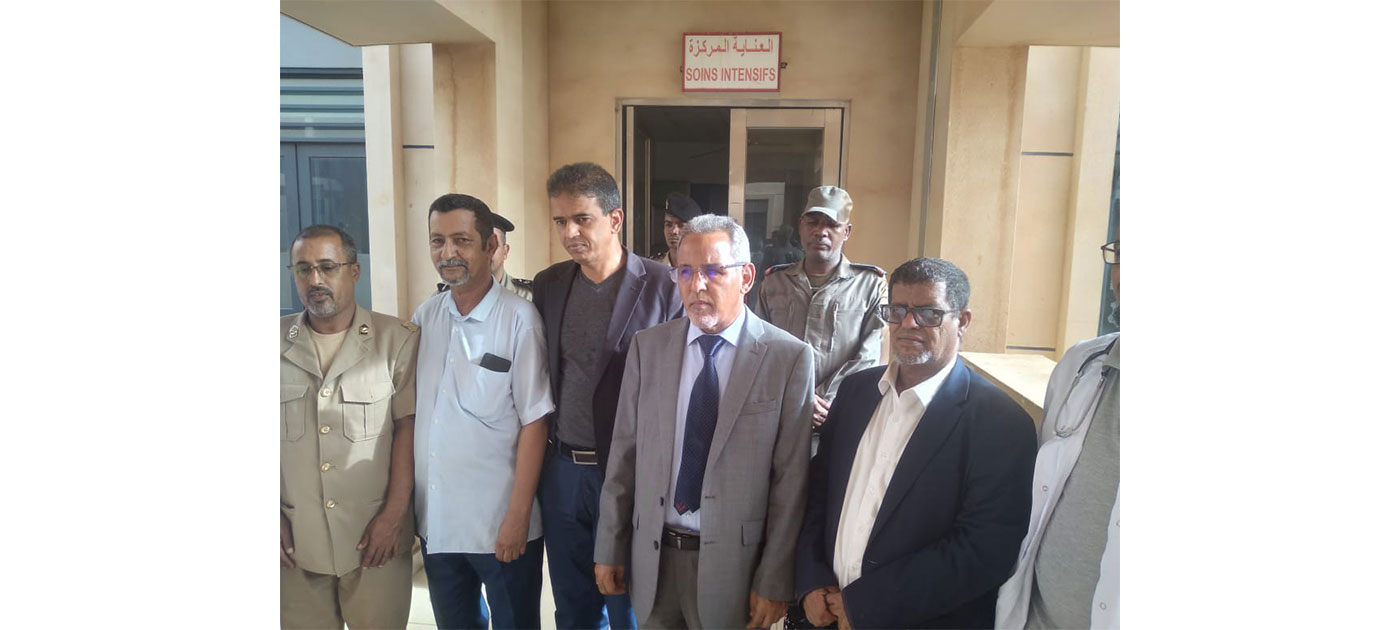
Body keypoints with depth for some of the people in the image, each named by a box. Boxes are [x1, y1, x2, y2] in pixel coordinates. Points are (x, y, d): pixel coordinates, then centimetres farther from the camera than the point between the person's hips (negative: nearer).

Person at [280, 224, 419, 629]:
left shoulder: (397, 340, -5)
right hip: (297, 539, 3)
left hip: (376, 537, -2)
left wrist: (394, 513, -8)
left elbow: (407, 427, -5)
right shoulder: (280, 342, 4)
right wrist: (276, 518, 5)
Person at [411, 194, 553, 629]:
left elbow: (533, 422, -13)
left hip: (500, 524, -5)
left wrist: (518, 516, -13)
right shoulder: (425, 317, 2)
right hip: (435, 520, 5)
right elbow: (411, 412, 9)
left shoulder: (518, 318, -14)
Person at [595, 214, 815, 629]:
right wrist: (610, 548, 5)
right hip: (652, 556, 3)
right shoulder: (647, 346, 0)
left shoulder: (789, 358, -11)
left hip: (735, 563, -3)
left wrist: (774, 582, -8)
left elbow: (790, 480, -10)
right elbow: (624, 452, 3)